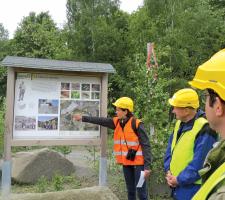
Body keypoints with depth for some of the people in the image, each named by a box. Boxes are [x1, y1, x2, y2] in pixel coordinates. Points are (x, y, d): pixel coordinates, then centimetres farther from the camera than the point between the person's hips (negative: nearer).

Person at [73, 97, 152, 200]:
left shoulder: (137, 124, -16)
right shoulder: (117, 122, 4)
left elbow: (146, 145, -16)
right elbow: (100, 121, 10)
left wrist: (147, 166, -21)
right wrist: (83, 118, 10)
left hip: (138, 162, -6)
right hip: (126, 162, 6)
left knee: (141, 191, -2)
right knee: (130, 190, 16)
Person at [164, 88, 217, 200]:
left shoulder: (204, 130, -21)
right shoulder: (179, 124, 7)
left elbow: (199, 164, -22)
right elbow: (170, 149, 12)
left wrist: (179, 180, -15)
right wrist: (168, 171, -1)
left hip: (192, 188, -8)